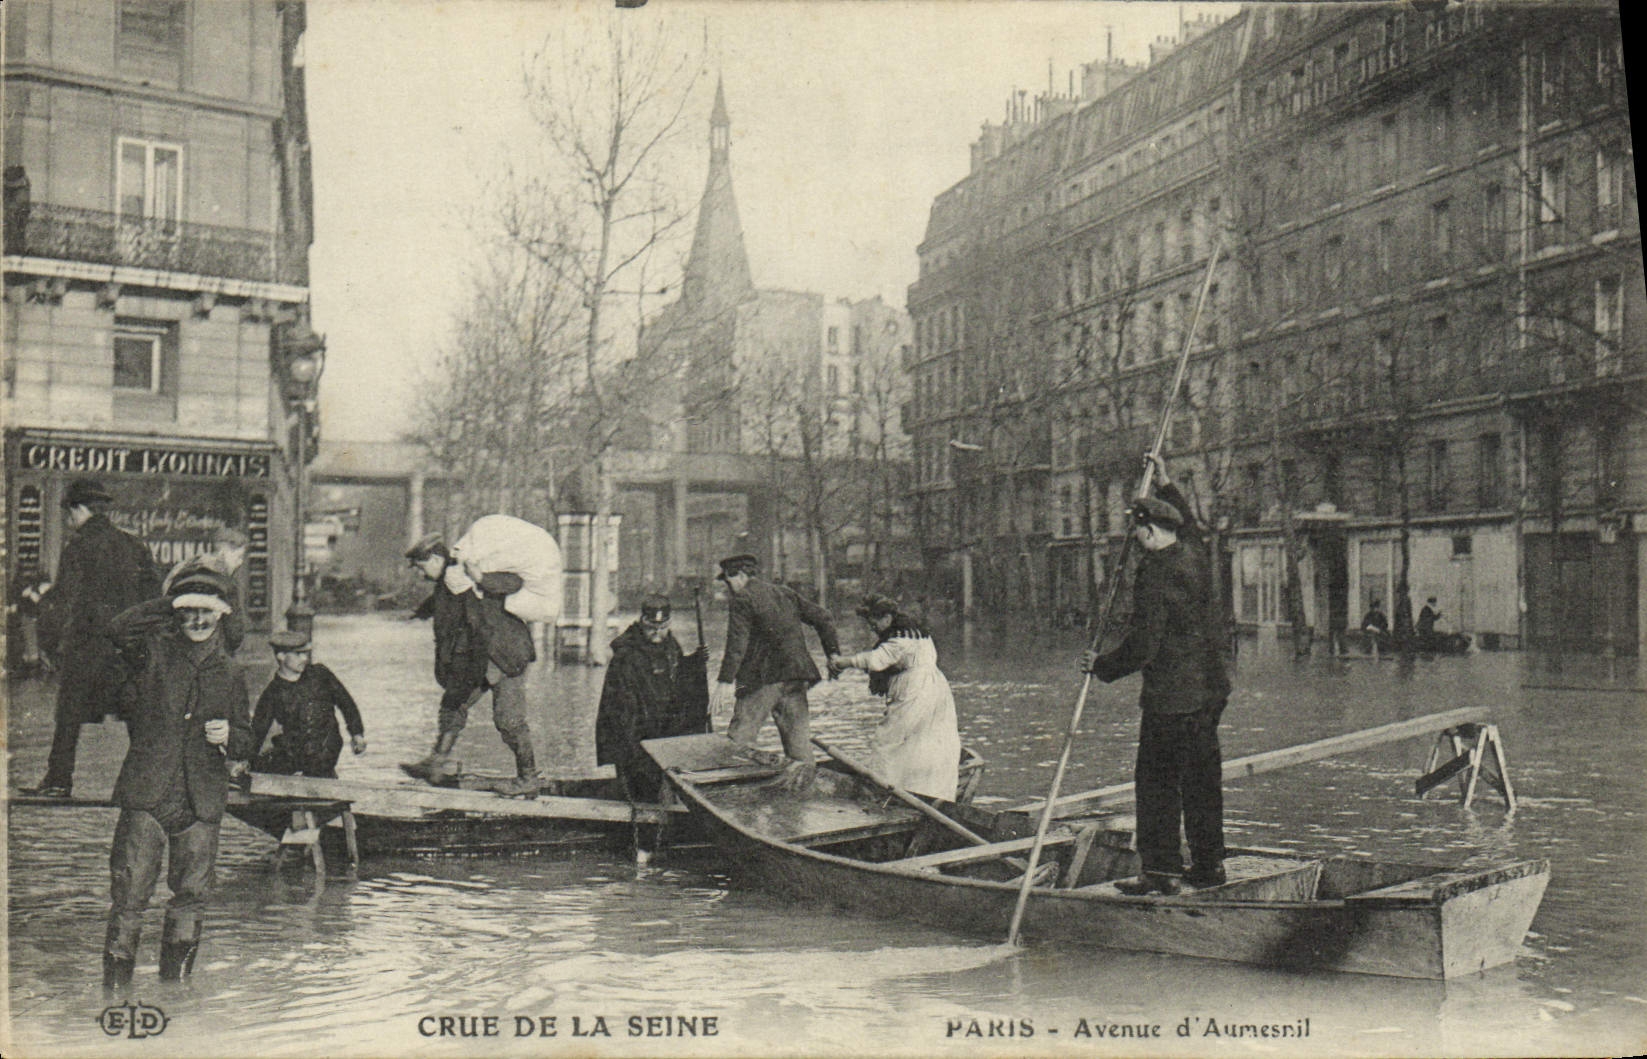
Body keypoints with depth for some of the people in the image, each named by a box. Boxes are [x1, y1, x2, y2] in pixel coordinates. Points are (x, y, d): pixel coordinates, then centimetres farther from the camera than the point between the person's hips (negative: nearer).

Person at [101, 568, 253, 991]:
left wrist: (229, 737, -5)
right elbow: (118, 630, -17)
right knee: (129, 894, -4)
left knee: (191, 896, 7)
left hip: (202, 802, 3)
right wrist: (170, 604, -17)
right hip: (146, 795, -3)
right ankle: (115, 984, 7)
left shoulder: (229, 674, 15)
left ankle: (175, 983, 21)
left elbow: (245, 745, 17)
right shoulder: (154, 651, 5)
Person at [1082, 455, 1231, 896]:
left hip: (1170, 695, -9)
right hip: (1210, 689, 9)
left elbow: (1142, 645, -19)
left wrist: (1102, 665, -4)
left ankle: (1162, 869, 1)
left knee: (1156, 779, -1)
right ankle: (1208, 864, 21)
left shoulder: (1156, 573, -18)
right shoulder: (1195, 554, 6)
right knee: (1203, 777, 14)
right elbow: (1190, 525, 34)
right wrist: (1165, 483, 39)